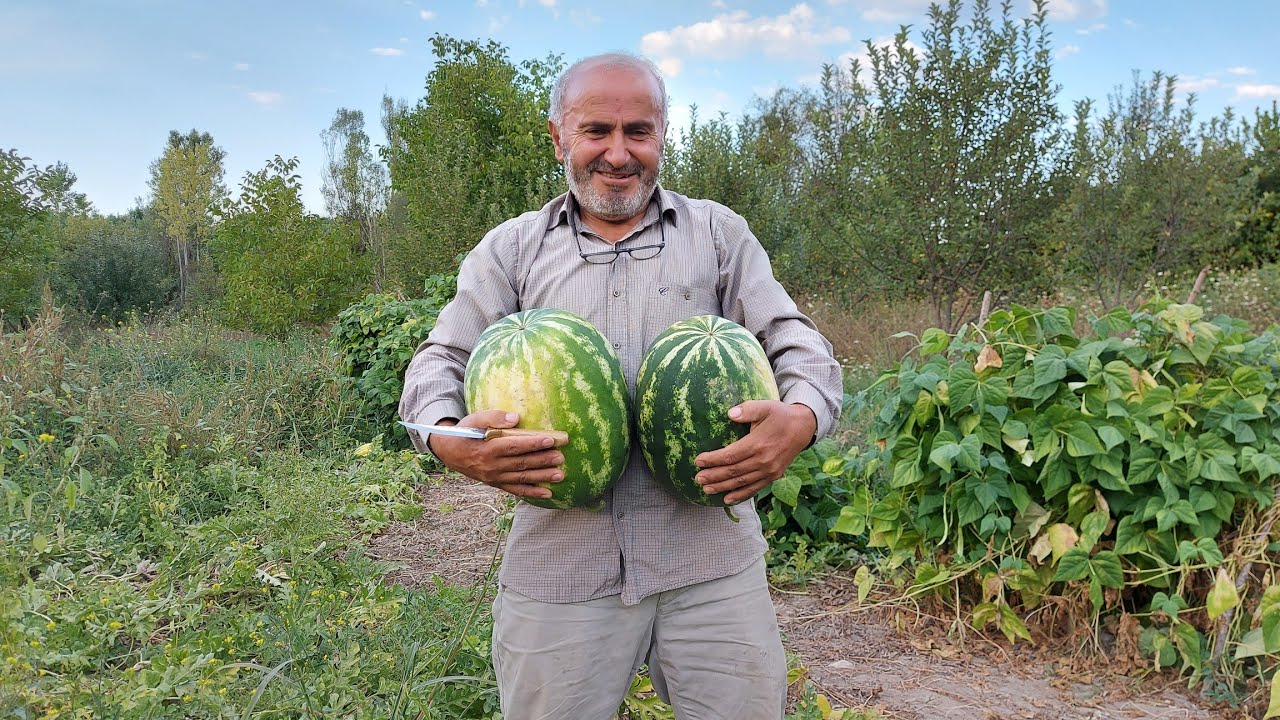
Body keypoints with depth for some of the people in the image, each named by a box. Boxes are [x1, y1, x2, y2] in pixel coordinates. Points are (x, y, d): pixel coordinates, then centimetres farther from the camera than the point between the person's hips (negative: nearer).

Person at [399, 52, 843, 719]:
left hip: (713, 563, 1)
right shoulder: (510, 249, 11)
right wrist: (449, 438, -19)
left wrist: (799, 418, -19)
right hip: (558, 565, 0)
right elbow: (441, 361, 5)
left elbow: (797, 343, 5)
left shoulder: (718, 232, 11)